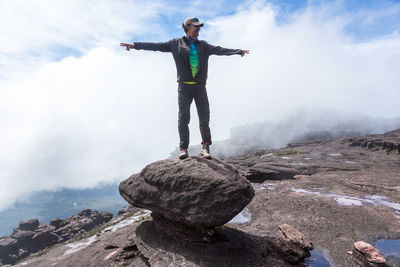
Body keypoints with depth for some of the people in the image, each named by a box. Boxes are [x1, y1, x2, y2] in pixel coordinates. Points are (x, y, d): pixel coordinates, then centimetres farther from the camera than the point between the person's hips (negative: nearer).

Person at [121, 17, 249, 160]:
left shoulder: (203, 45, 20)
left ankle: (205, 147, 3)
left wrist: (238, 51, 20)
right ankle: (183, 148, -1)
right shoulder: (176, 43, 11)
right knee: (183, 117, -4)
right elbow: (156, 45, 7)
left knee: (204, 116, -3)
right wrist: (135, 45, 1)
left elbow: (220, 50, 22)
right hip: (184, 86, -2)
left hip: (200, 86, 2)